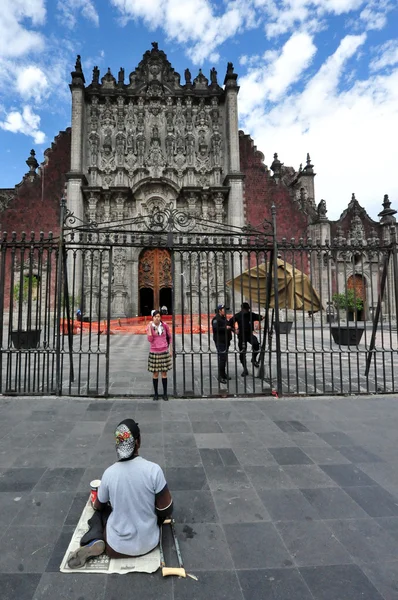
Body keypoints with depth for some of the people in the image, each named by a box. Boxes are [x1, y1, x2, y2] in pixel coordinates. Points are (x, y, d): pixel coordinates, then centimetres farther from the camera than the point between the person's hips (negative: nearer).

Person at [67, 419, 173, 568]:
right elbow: (166, 511, -13)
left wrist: (95, 504, 29)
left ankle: (95, 542, 1)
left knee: (100, 512, 30)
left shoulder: (109, 472, -15)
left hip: (117, 547, 2)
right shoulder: (154, 469, -22)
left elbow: (98, 506, 5)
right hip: (148, 544, -1)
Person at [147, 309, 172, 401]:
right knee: (155, 374, 4)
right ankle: (156, 393, 17)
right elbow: (150, 340, -15)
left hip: (164, 352, 1)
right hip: (154, 352, -1)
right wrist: (150, 327, -19)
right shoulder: (150, 326, -5)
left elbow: (169, 337, 10)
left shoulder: (165, 325, -2)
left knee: (164, 373, 5)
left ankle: (165, 393, 15)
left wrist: (170, 349, 9)